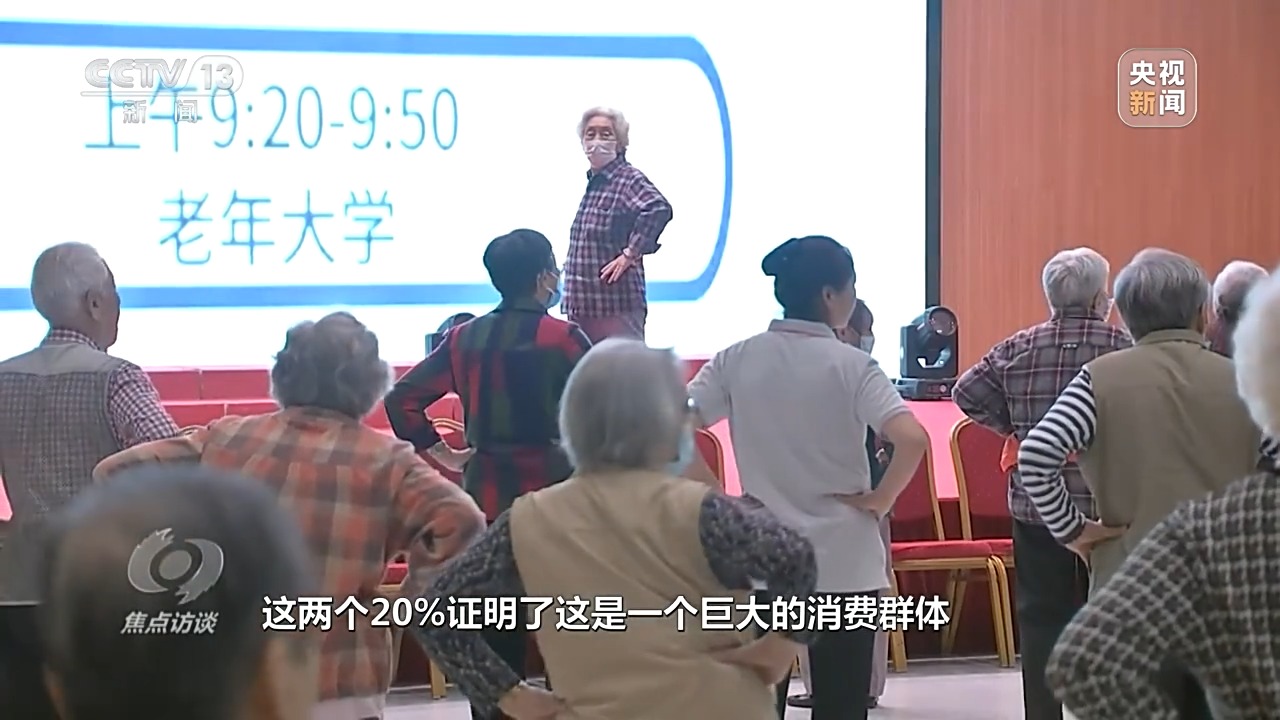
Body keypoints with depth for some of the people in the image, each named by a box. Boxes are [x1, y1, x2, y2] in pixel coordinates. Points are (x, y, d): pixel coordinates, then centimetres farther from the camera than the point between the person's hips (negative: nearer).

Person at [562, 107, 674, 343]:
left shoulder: (628, 179, -11)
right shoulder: (593, 182, 15)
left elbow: (659, 208, -30)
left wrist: (631, 253, -22)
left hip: (617, 309, -9)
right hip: (583, 308, 9)